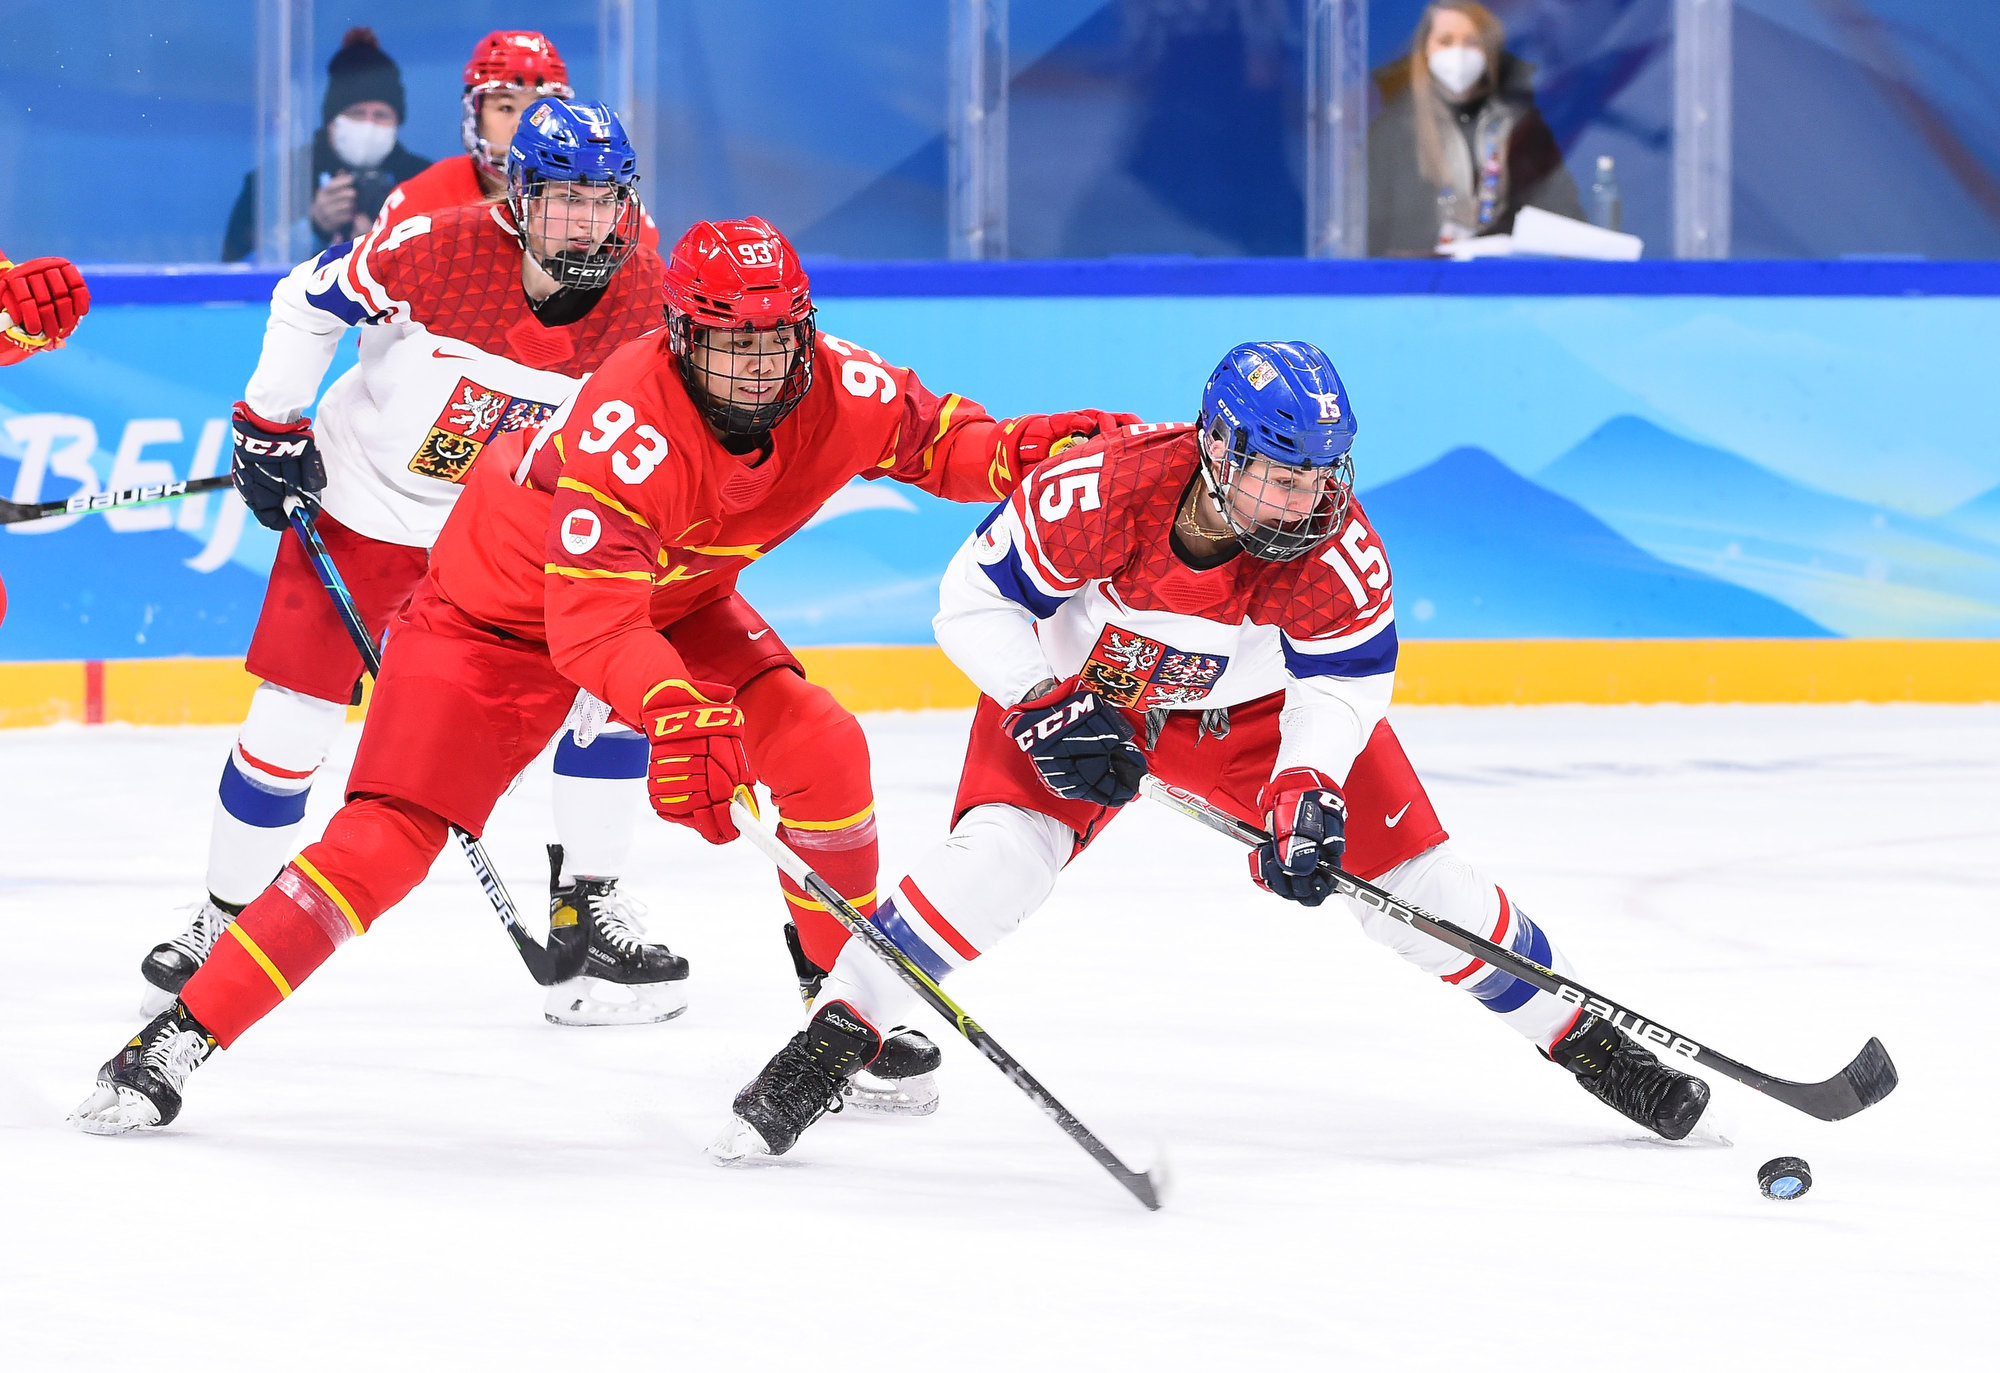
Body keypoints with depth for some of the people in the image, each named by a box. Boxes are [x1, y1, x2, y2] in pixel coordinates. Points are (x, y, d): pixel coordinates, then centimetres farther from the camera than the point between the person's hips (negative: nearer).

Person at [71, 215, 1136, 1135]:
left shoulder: (839, 392, -21)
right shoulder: (627, 425, -39)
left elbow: (933, 437, -1)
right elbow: (590, 621, -45)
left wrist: (1020, 449, -23)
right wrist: (677, 711, -61)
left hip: (677, 597, 6)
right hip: (505, 605, -6)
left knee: (819, 748, -12)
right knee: (386, 839, -16)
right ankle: (182, 1035, -10)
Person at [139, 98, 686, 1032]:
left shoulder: (644, 303, -16)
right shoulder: (435, 252, -26)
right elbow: (309, 300, -9)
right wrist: (270, 427, -7)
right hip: (362, 506, -3)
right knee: (290, 724, -5)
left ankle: (588, 894, 5)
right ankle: (226, 917, 14)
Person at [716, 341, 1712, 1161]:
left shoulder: (1336, 544, -29)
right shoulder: (1100, 493, -36)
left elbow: (1341, 688, -18)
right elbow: (975, 600, -24)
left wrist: (1307, 791, -35)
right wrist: (1049, 712, -31)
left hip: (1248, 706, 2)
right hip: (1080, 682, -2)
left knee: (1402, 861, -5)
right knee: (1004, 846, -26)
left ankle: (1583, 1036, 12)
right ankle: (830, 1043, -18)